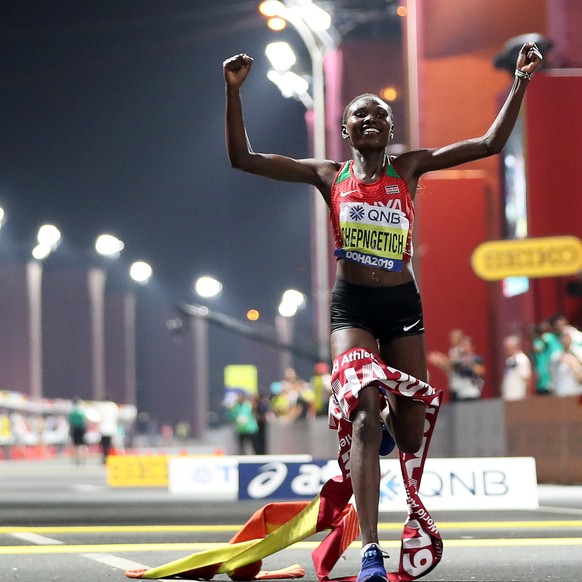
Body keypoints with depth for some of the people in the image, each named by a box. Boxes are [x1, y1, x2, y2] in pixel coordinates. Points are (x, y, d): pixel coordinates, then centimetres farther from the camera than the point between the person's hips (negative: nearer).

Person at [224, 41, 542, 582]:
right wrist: (234, 90, -7)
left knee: (411, 439, 6)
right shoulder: (329, 175, 5)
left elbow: (490, 143, 2)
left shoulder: (409, 168, 6)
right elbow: (242, 157, 1)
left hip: (402, 303, 2)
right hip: (351, 304, -2)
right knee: (364, 422, -20)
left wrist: (521, 79, -3)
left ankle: (388, 403, 46)